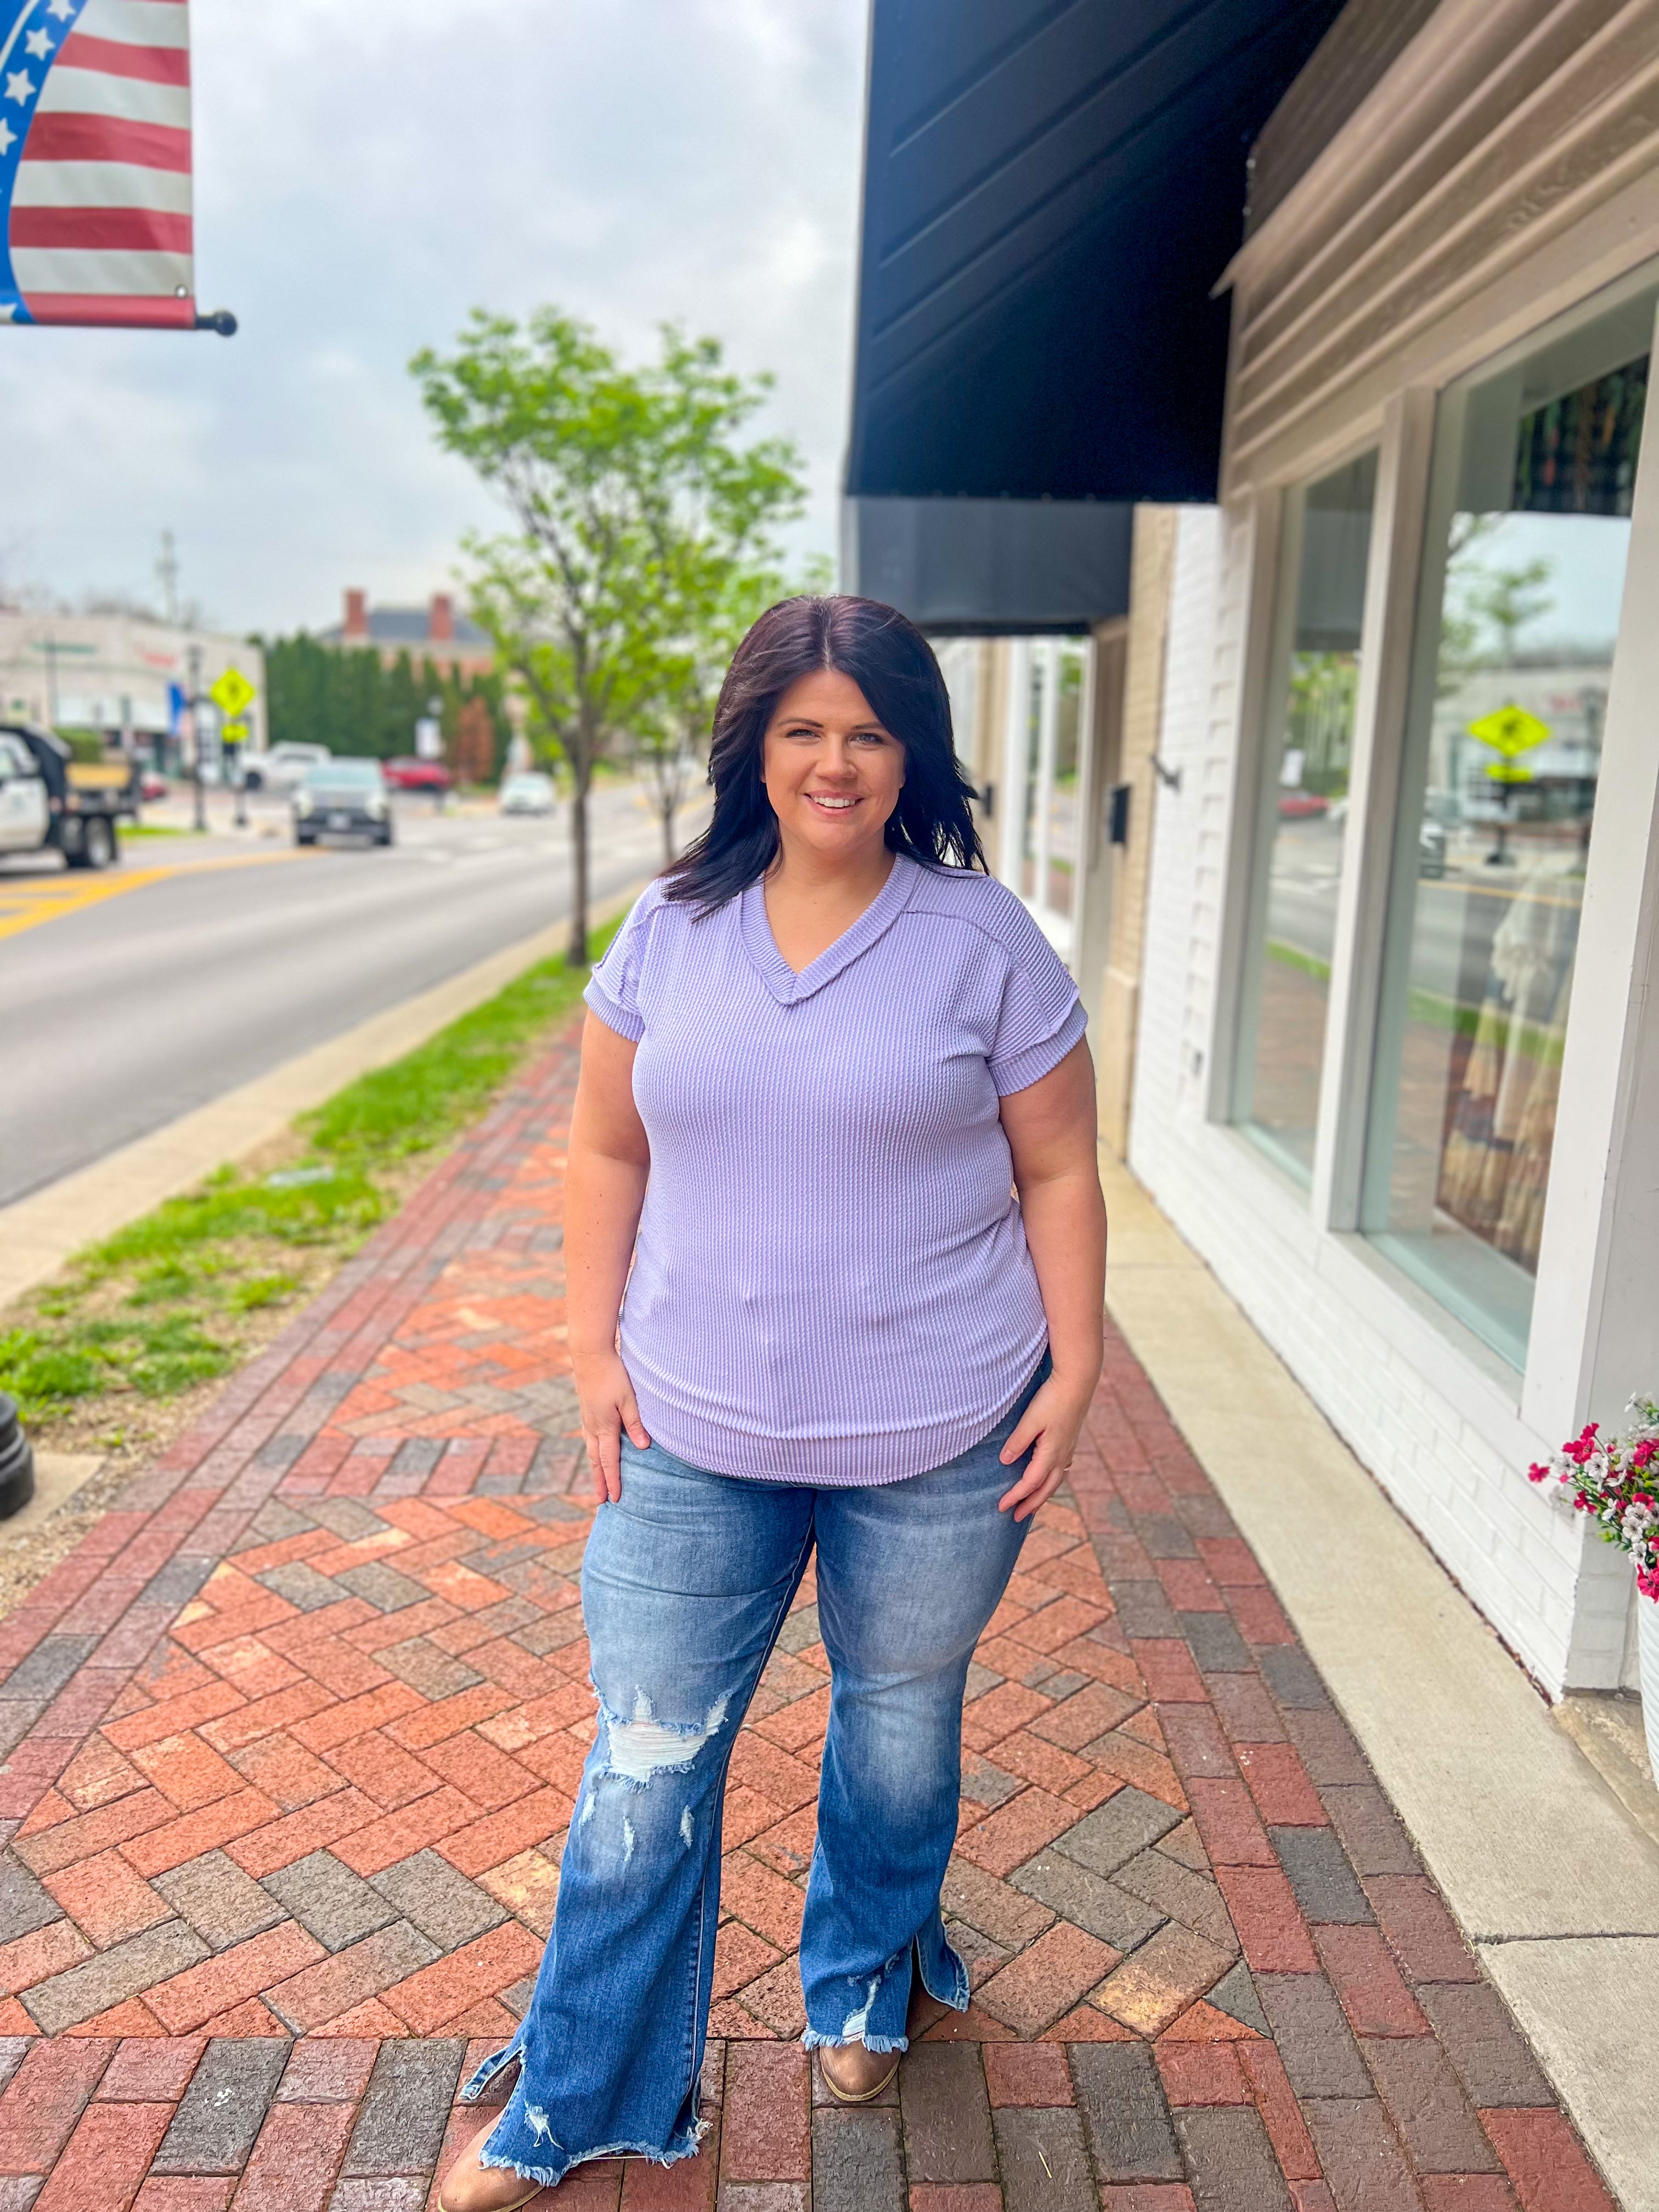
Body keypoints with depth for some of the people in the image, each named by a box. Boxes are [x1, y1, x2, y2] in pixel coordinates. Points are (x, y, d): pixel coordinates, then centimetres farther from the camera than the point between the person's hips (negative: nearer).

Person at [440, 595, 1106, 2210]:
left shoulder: (984, 939, -5)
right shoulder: (671, 929, 1)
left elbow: (1057, 1173, -1)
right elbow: (607, 1151, 7)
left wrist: (1073, 1369, -5)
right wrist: (595, 1348, 1)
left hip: (939, 1438, -1)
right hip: (696, 1434, 2)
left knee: (900, 1724, 19)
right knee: (646, 1766, 9)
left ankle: (868, 1983, 50)